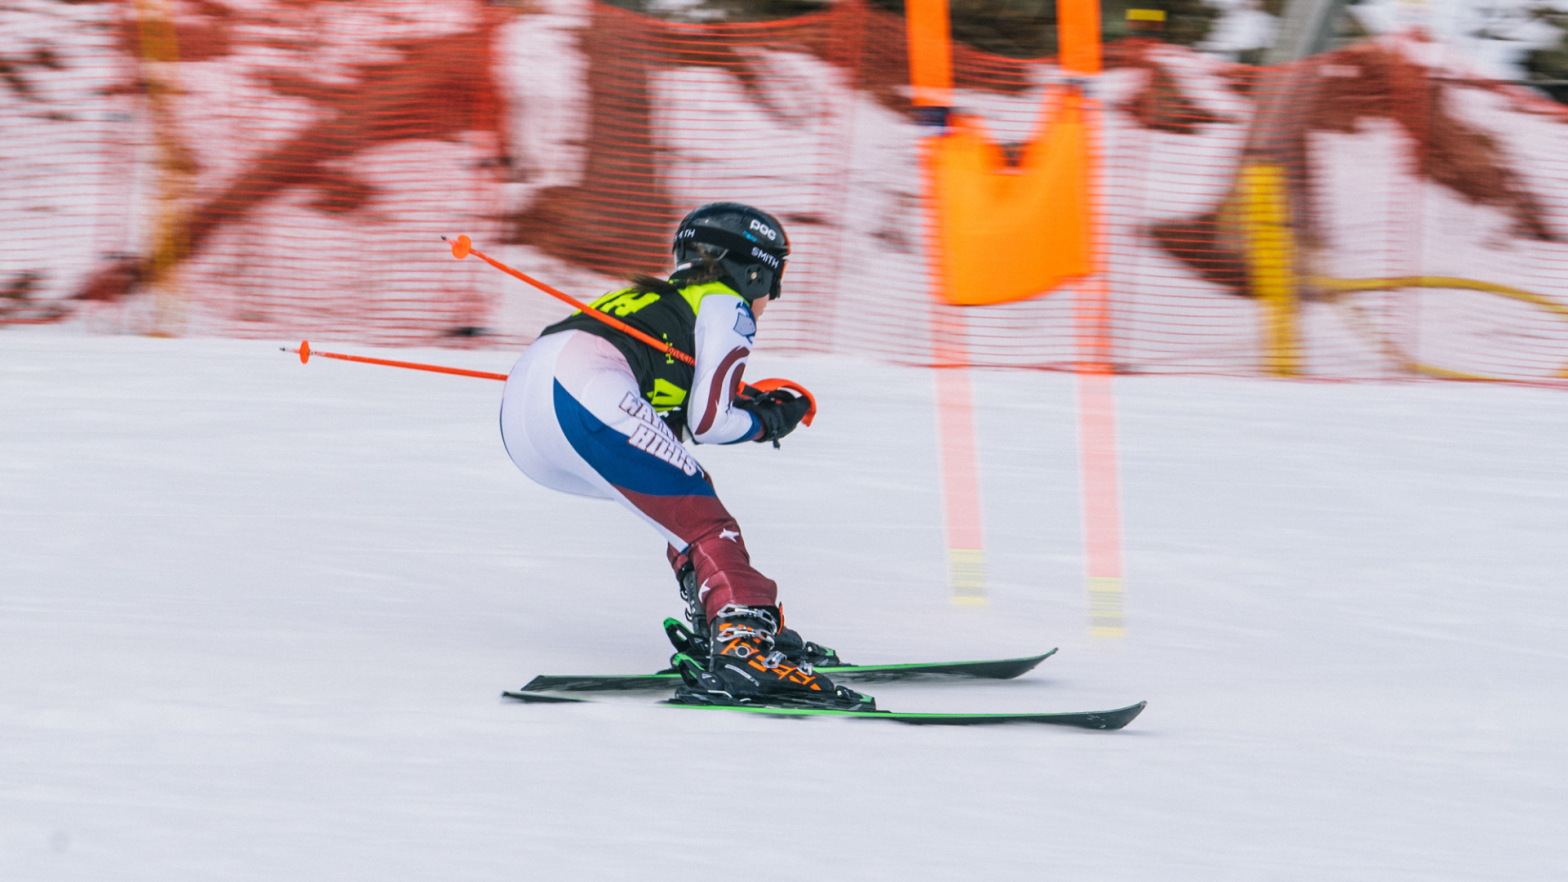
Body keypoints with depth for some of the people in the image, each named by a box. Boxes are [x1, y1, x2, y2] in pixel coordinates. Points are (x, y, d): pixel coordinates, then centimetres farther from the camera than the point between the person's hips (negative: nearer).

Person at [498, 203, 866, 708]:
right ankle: (746, 645, -28)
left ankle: (714, 627, 15)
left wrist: (749, 402, 29)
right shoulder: (728, 308, 13)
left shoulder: (663, 299, 36)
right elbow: (708, 422, 4)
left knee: (685, 490, 22)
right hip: (585, 395, -8)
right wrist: (768, 421, 22)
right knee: (703, 520, -7)